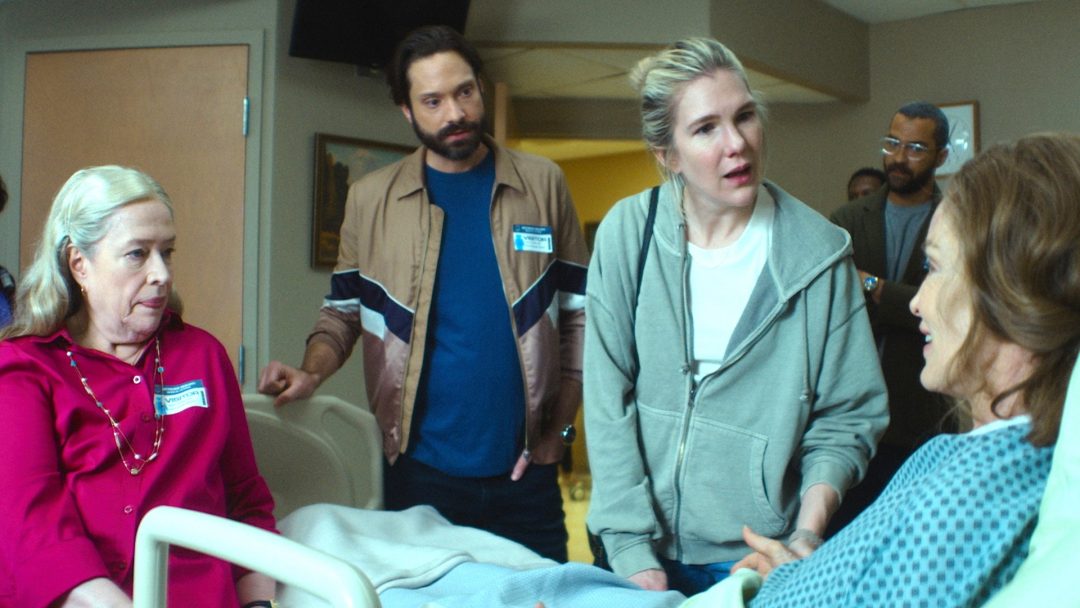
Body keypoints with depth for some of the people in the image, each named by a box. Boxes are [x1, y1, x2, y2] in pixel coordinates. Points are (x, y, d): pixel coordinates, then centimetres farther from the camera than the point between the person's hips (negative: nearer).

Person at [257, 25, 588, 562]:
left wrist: (558, 427, -1)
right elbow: (343, 311, 9)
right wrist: (310, 373, -10)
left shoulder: (542, 184, 2)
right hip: (421, 472, 0)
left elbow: (580, 313, 4)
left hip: (523, 473, 1)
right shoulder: (371, 198, 2)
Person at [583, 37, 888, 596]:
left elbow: (845, 417, -4)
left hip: (761, 556, 0)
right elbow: (607, 402, -9)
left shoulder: (817, 251, -9)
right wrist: (631, 550, -13)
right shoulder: (627, 233, -9)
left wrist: (807, 536, -17)